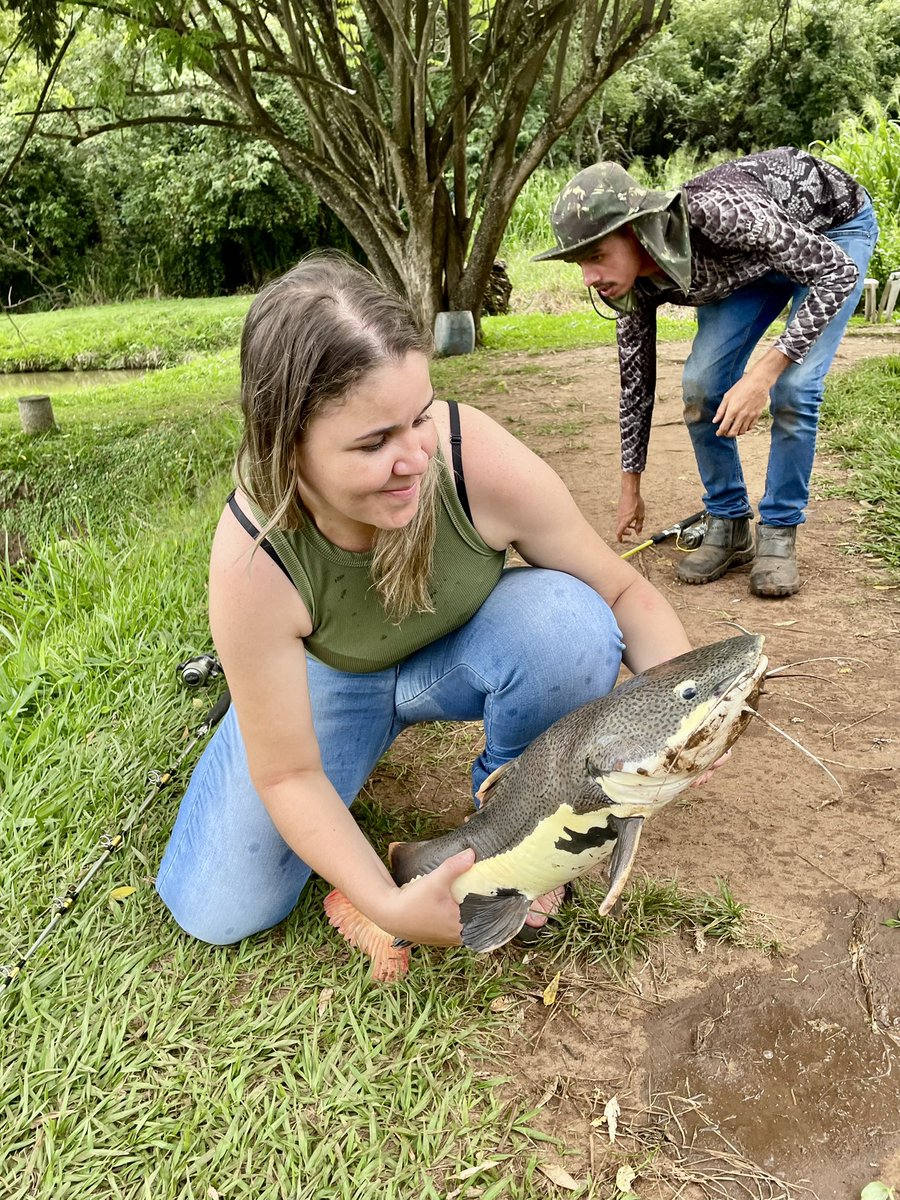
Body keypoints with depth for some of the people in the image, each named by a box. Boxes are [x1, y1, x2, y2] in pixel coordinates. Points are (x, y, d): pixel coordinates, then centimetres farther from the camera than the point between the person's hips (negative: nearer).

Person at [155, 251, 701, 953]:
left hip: (463, 654, 1)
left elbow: (621, 590, -19)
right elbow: (287, 775, -24)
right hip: (331, 678, 0)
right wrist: (388, 906, -35)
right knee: (219, 914, -4)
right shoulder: (254, 564, -35)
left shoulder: (480, 462, -35)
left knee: (569, 618, -34)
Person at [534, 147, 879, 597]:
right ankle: (727, 528, 4)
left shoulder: (713, 213, -41)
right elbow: (635, 383, -8)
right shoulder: (635, 284, -21)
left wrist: (764, 372, -42)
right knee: (702, 386, -12)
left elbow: (839, 272, -33)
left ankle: (779, 534, -5)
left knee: (794, 387, -21)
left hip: (832, 228, -5)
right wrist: (630, 488, -1)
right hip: (750, 258, 5)